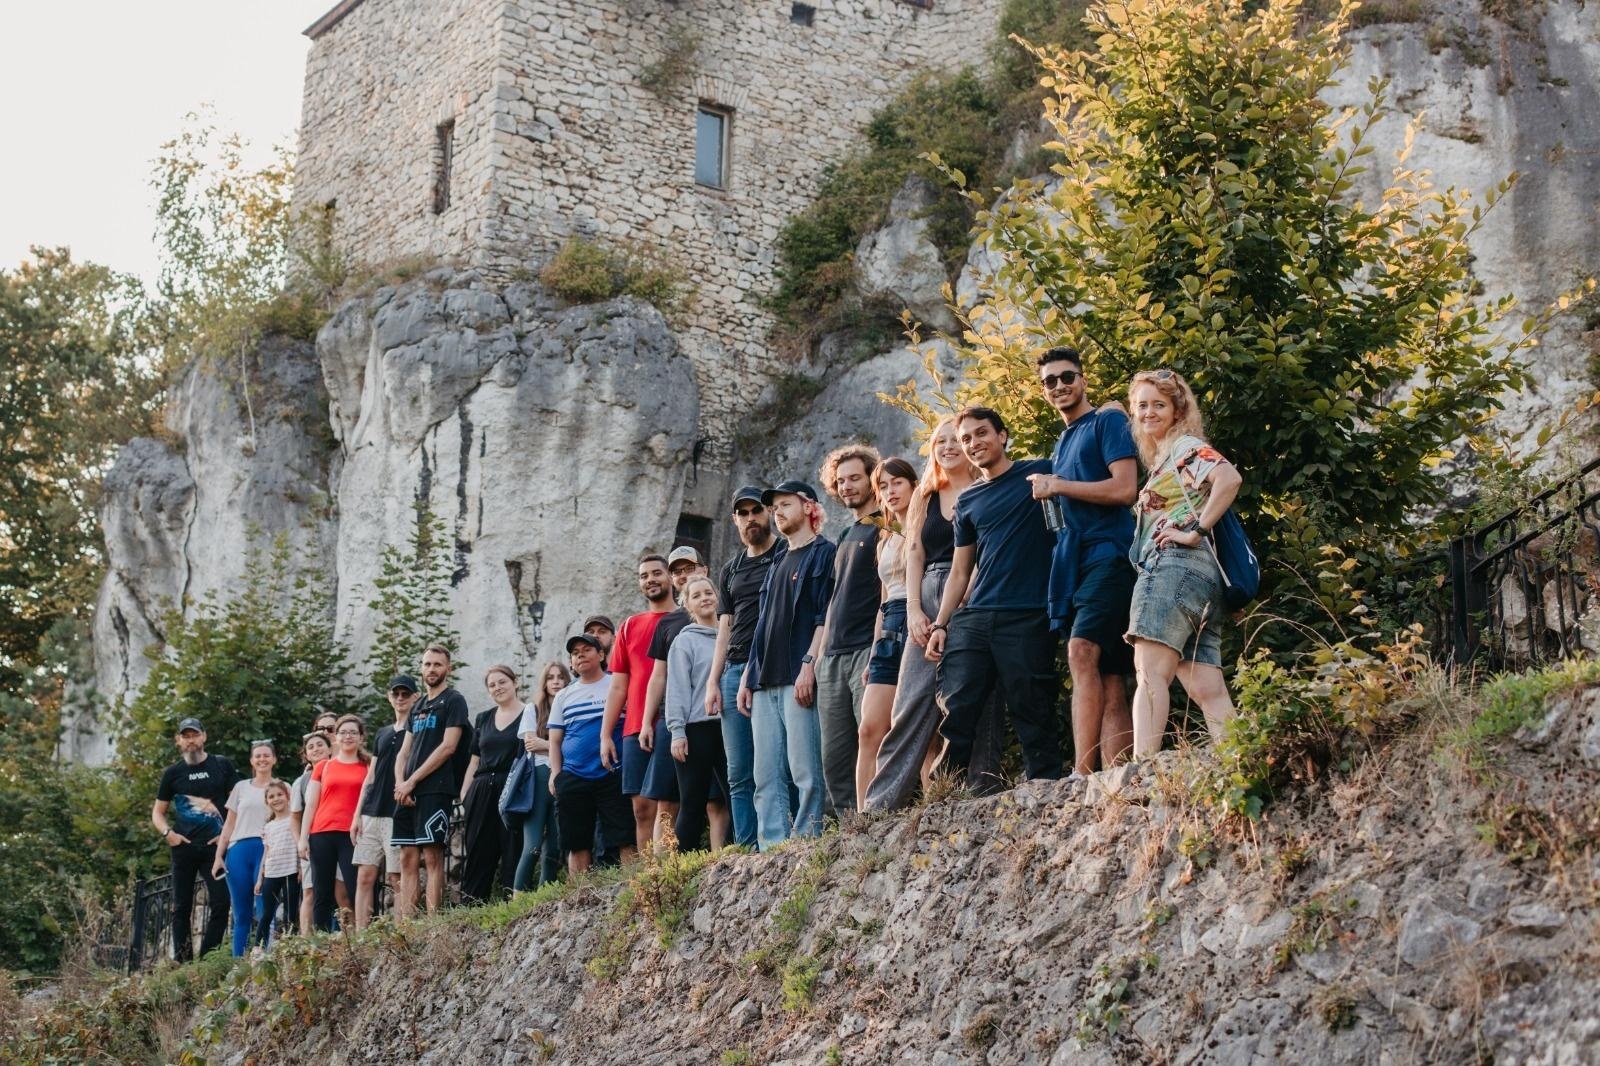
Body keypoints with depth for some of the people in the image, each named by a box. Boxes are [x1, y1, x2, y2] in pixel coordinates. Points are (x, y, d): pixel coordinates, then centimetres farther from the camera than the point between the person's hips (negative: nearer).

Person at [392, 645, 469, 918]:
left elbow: (448, 747, -10)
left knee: (432, 855, -10)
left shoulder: (454, 701, 0)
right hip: (408, 793, 7)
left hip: (435, 790, -7)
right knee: (408, 858, 3)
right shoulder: (417, 707, 21)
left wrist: (412, 781, -11)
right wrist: (400, 784, -2)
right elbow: (404, 752, 18)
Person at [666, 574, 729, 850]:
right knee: (693, 805, -1)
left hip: (728, 726, 4)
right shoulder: (684, 641, 3)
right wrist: (677, 732, -11)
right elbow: (678, 689, -3)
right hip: (697, 730, -4)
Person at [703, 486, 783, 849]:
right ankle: (746, 849, 2)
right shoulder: (730, 571, 22)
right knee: (739, 774, 2)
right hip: (736, 671, 6)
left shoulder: (788, 556, 5)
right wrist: (713, 682, 11)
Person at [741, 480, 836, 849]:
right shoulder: (778, 564, 26)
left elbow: (826, 617, -9)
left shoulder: (824, 554, 1)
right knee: (767, 776, 2)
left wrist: (809, 664, -18)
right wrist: (748, 676, 17)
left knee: (805, 771, -11)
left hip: (799, 679, -8)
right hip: (766, 681, 8)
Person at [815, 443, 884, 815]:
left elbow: (888, 593, -10)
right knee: (834, 758, 4)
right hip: (834, 656, 8)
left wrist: (878, 652, -18)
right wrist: (821, 652, 18)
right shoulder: (847, 537, 23)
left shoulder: (884, 528, -1)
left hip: (866, 650, -8)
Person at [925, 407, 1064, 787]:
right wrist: (940, 625, 10)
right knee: (955, 711, -2)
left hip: (1028, 618, -4)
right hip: (972, 619, 5)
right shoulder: (967, 502, 18)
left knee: (1033, 717, -4)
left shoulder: (1040, 473, 5)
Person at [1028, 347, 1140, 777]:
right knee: (1107, 678, 1)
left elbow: (1124, 489, -12)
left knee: (1082, 652, -24)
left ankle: (1082, 774, -30)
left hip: (1109, 554, -8)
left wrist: (1056, 487, -7)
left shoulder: (1108, 421, 1)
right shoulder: (1062, 443, 25)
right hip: (1076, 563, 8)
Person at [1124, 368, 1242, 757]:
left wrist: (1196, 531, -17)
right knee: (1208, 691, -1)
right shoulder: (1161, 457, 30)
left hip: (1174, 565, -10)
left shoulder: (1186, 446, 3)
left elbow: (1230, 478, -17)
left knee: (1150, 674, -21)